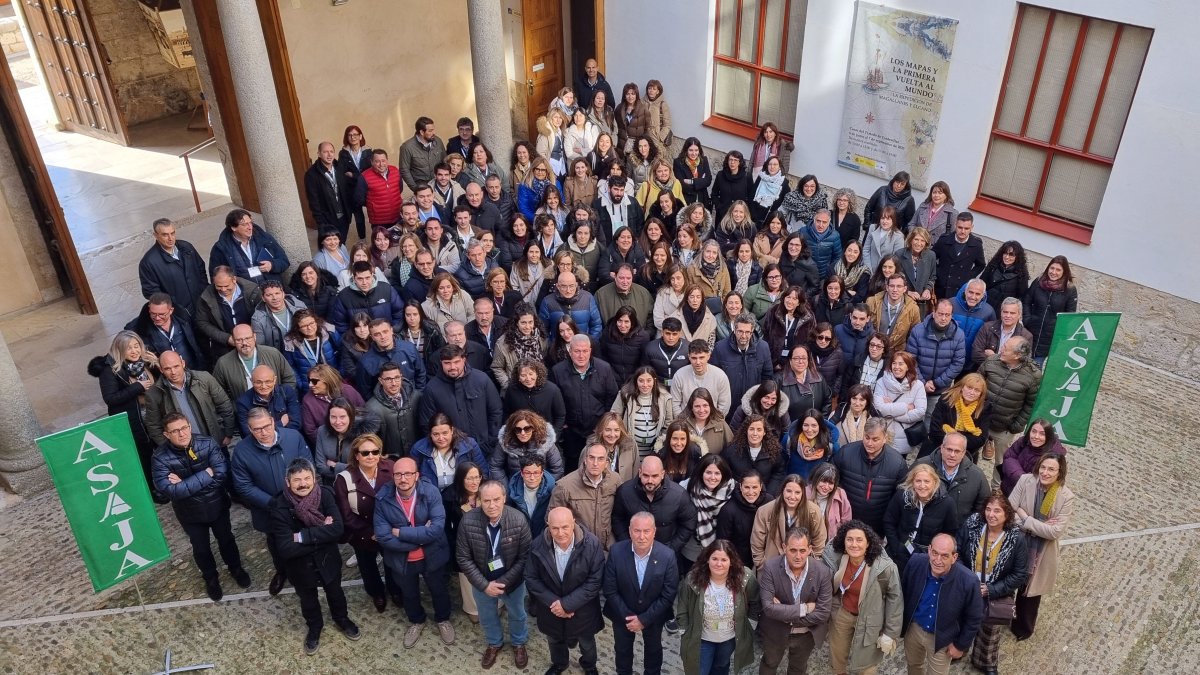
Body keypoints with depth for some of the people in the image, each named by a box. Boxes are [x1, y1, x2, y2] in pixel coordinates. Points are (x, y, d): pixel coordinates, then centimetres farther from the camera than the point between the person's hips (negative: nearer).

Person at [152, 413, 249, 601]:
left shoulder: (207, 443, -21)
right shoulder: (160, 458, -23)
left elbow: (222, 475, -26)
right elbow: (171, 491, -31)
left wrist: (185, 483, -28)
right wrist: (206, 474, -29)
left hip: (217, 504, 1)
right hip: (190, 512, 0)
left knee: (226, 538, 24)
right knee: (200, 547, 22)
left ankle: (235, 568, 52)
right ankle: (211, 578, 49)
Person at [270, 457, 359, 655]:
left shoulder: (324, 494, -22)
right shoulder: (279, 506, -27)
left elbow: (337, 528, -29)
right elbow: (286, 549, -29)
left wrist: (303, 536, -31)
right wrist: (321, 533, -27)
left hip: (328, 559, 1)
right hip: (300, 565, -1)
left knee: (335, 592, 26)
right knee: (308, 599, 25)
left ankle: (342, 619, 55)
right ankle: (314, 627, 54)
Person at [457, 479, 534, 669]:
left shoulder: (519, 520, -28)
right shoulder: (467, 521, -26)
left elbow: (525, 557, -18)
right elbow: (463, 558, -16)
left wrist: (503, 582, -22)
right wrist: (484, 585, -19)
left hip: (513, 581, -1)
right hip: (482, 582, 1)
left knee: (517, 614, 26)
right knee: (487, 617, 26)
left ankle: (519, 644, 56)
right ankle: (494, 643, 56)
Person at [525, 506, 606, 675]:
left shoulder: (592, 544, -27)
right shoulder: (538, 545, -21)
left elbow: (595, 581, -23)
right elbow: (531, 579, -12)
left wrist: (567, 603, -26)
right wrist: (553, 602, -22)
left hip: (583, 609, -1)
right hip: (551, 608, 2)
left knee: (587, 642, 26)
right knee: (555, 641, 29)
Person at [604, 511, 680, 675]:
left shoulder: (667, 555, -27)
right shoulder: (616, 552, -25)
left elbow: (668, 595, -19)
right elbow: (610, 591, -16)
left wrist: (644, 619, -19)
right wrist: (627, 617, -18)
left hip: (654, 616, 0)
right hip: (622, 614, 0)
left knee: (653, 649, 27)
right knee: (622, 649, 26)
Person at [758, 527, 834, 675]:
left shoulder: (823, 571, -24)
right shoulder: (770, 567, -26)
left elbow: (823, 613, -23)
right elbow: (768, 607, -29)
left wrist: (786, 616, -24)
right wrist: (803, 608, -30)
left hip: (807, 634, 1)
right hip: (775, 631, -1)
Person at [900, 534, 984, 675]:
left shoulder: (968, 581, -31)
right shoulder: (915, 563, -24)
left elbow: (974, 618, -14)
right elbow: (903, 592, -4)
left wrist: (961, 645, -6)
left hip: (943, 639, -2)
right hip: (913, 628, 2)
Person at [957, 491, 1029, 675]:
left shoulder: (1017, 539, -21)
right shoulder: (971, 525, -19)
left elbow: (1021, 575, -14)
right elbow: (957, 553, -8)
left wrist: (992, 590, -18)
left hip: (996, 598, -1)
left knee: (990, 636, 21)